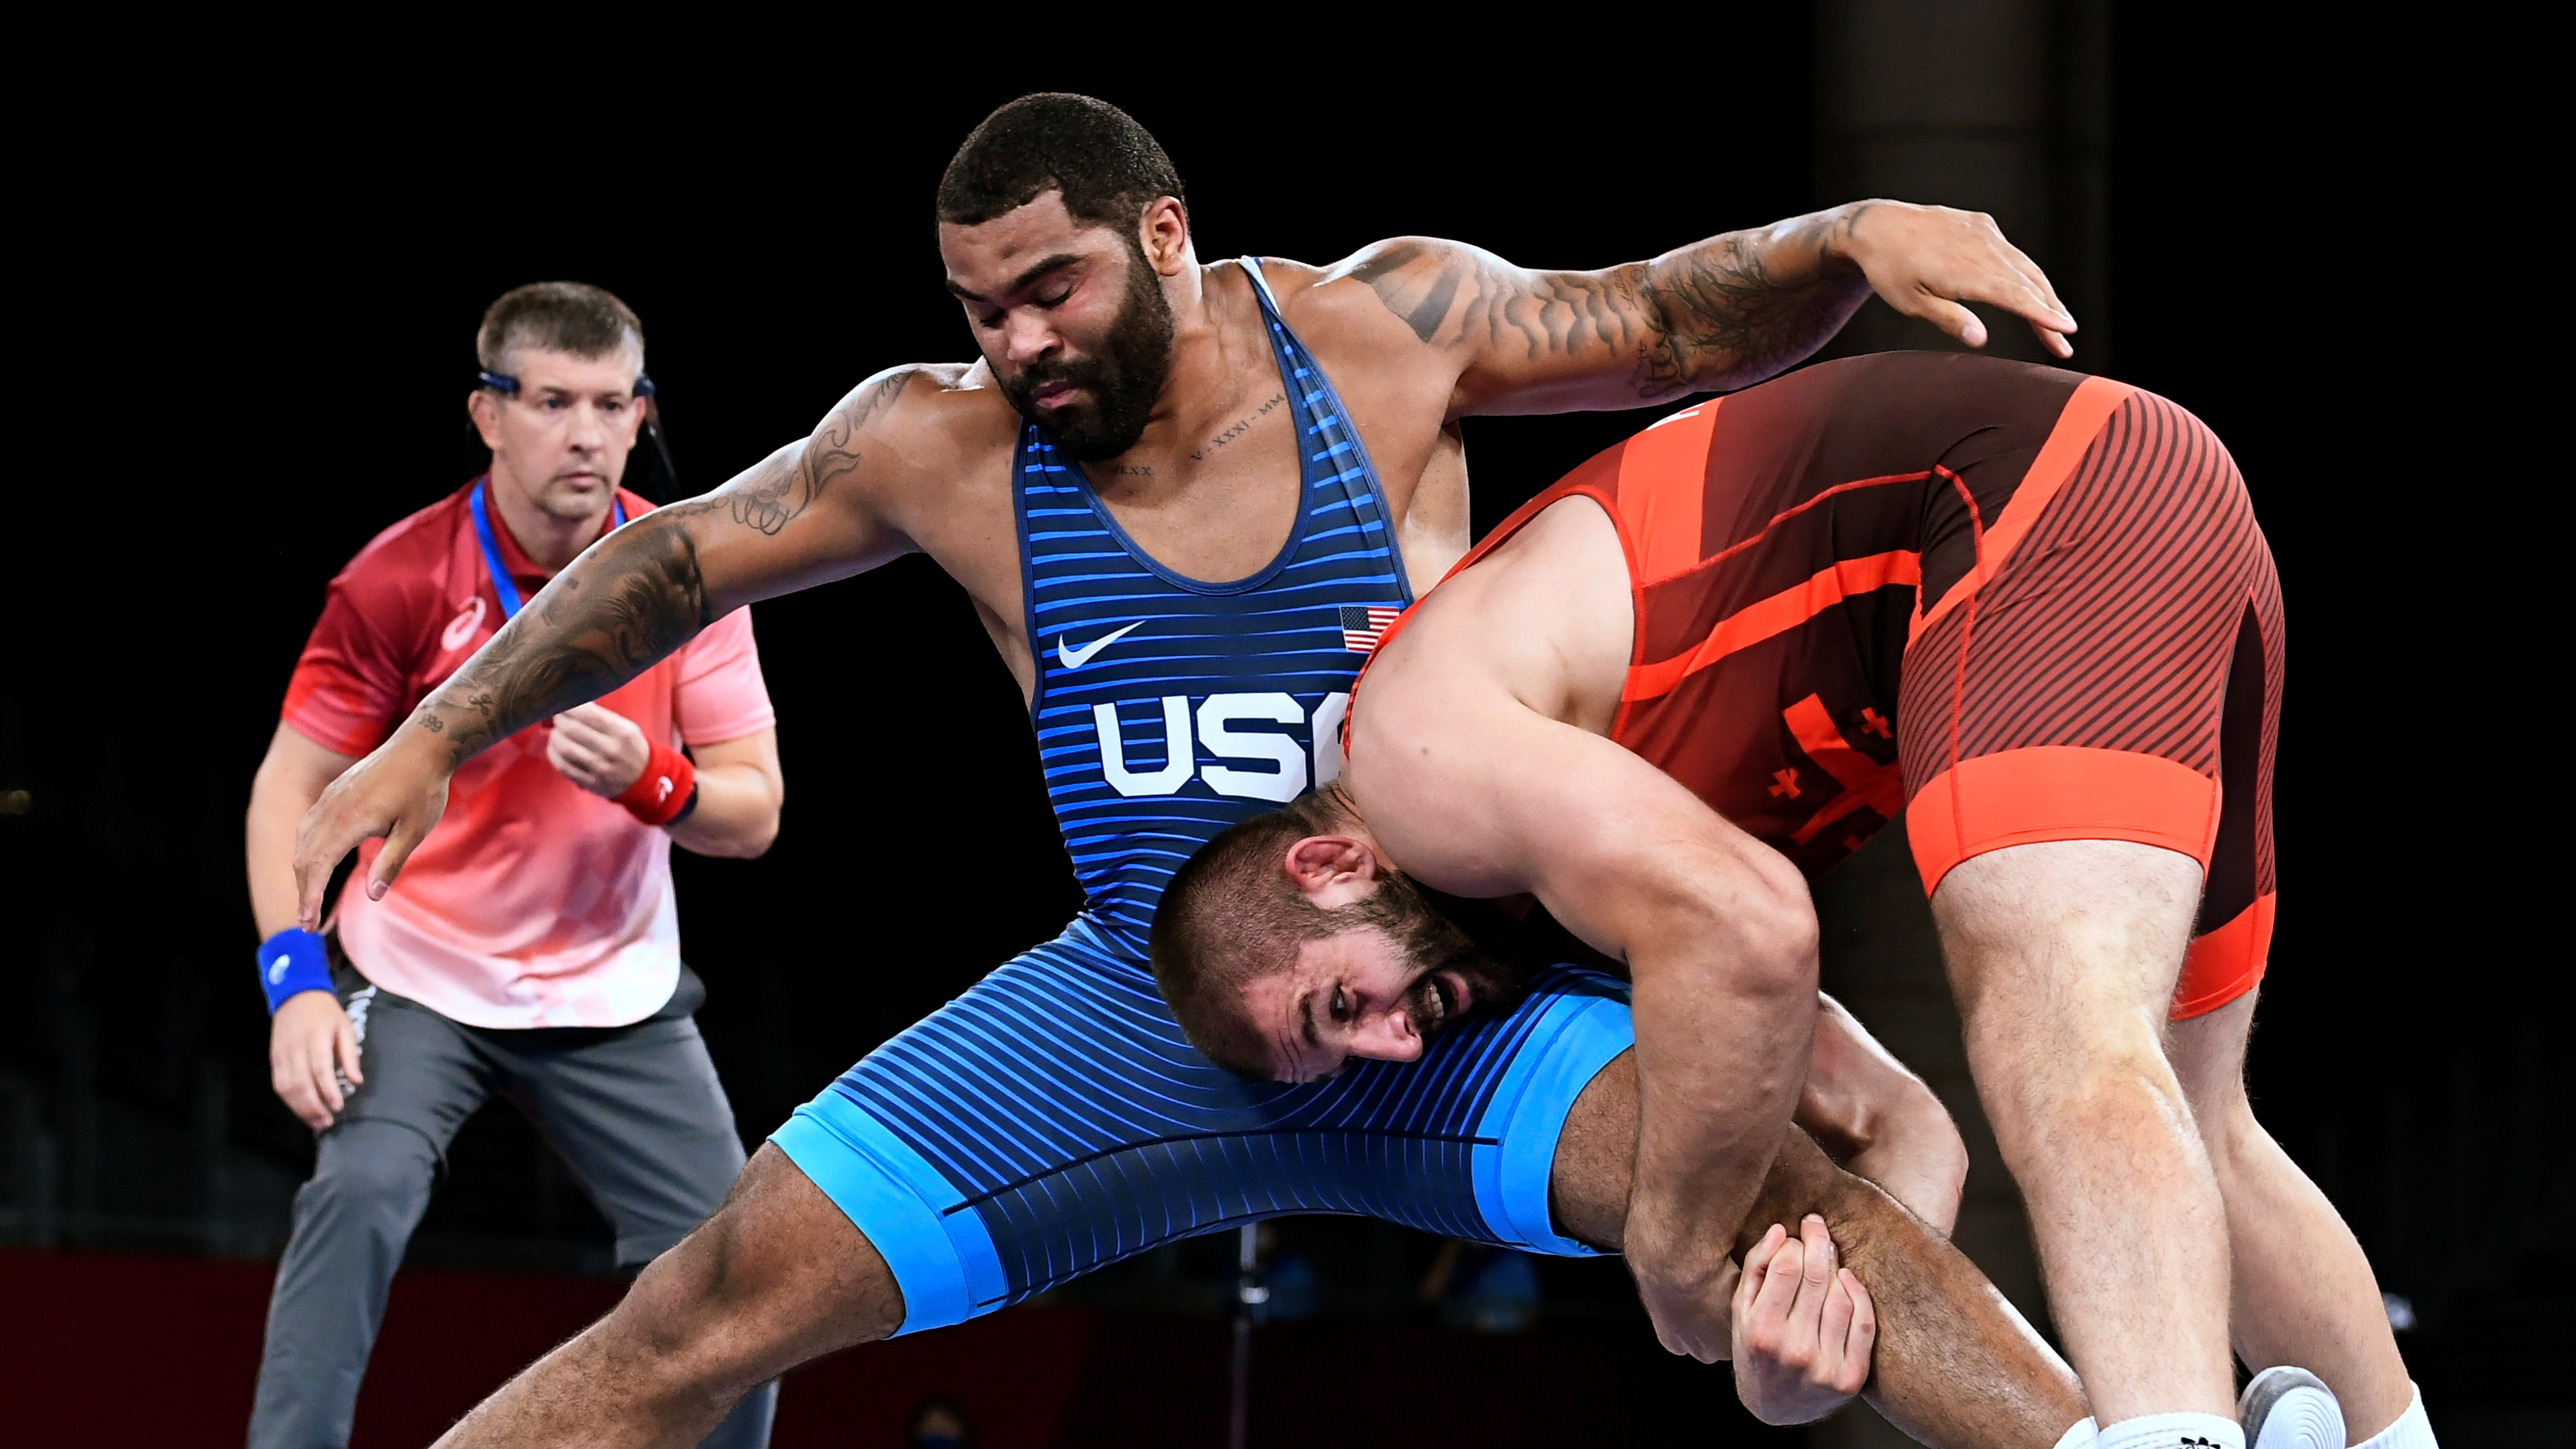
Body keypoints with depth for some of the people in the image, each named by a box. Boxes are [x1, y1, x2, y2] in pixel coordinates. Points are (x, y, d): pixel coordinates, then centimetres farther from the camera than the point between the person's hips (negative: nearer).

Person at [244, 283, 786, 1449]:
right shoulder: (398, 579, -14)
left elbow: (754, 813, -5)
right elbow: (293, 784, -8)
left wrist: (648, 781, -27)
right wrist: (297, 981, -20)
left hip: (615, 992, 3)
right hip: (414, 979, -3)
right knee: (361, 1191, -28)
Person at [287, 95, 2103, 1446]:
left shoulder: (1384, 328, -8)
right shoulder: (944, 448, -6)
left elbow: (1670, 323, 1)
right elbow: (677, 560, 7)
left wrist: (1855, 233, -18)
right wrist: (436, 741, 10)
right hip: (1138, 1020, 2)